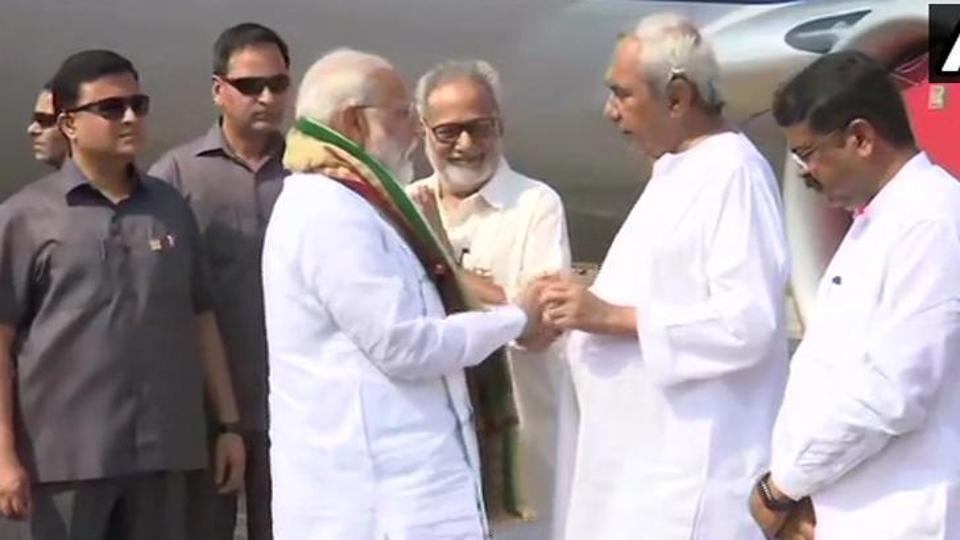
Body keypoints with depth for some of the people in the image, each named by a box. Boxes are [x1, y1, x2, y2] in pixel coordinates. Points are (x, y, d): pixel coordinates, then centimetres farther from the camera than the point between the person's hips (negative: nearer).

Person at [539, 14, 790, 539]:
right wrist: (590, 307, 7)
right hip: (645, 451, 9)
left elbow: (747, 323, -23)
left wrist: (613, 317, -18)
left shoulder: (734, 173, -15)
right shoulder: (676, 172, 17)